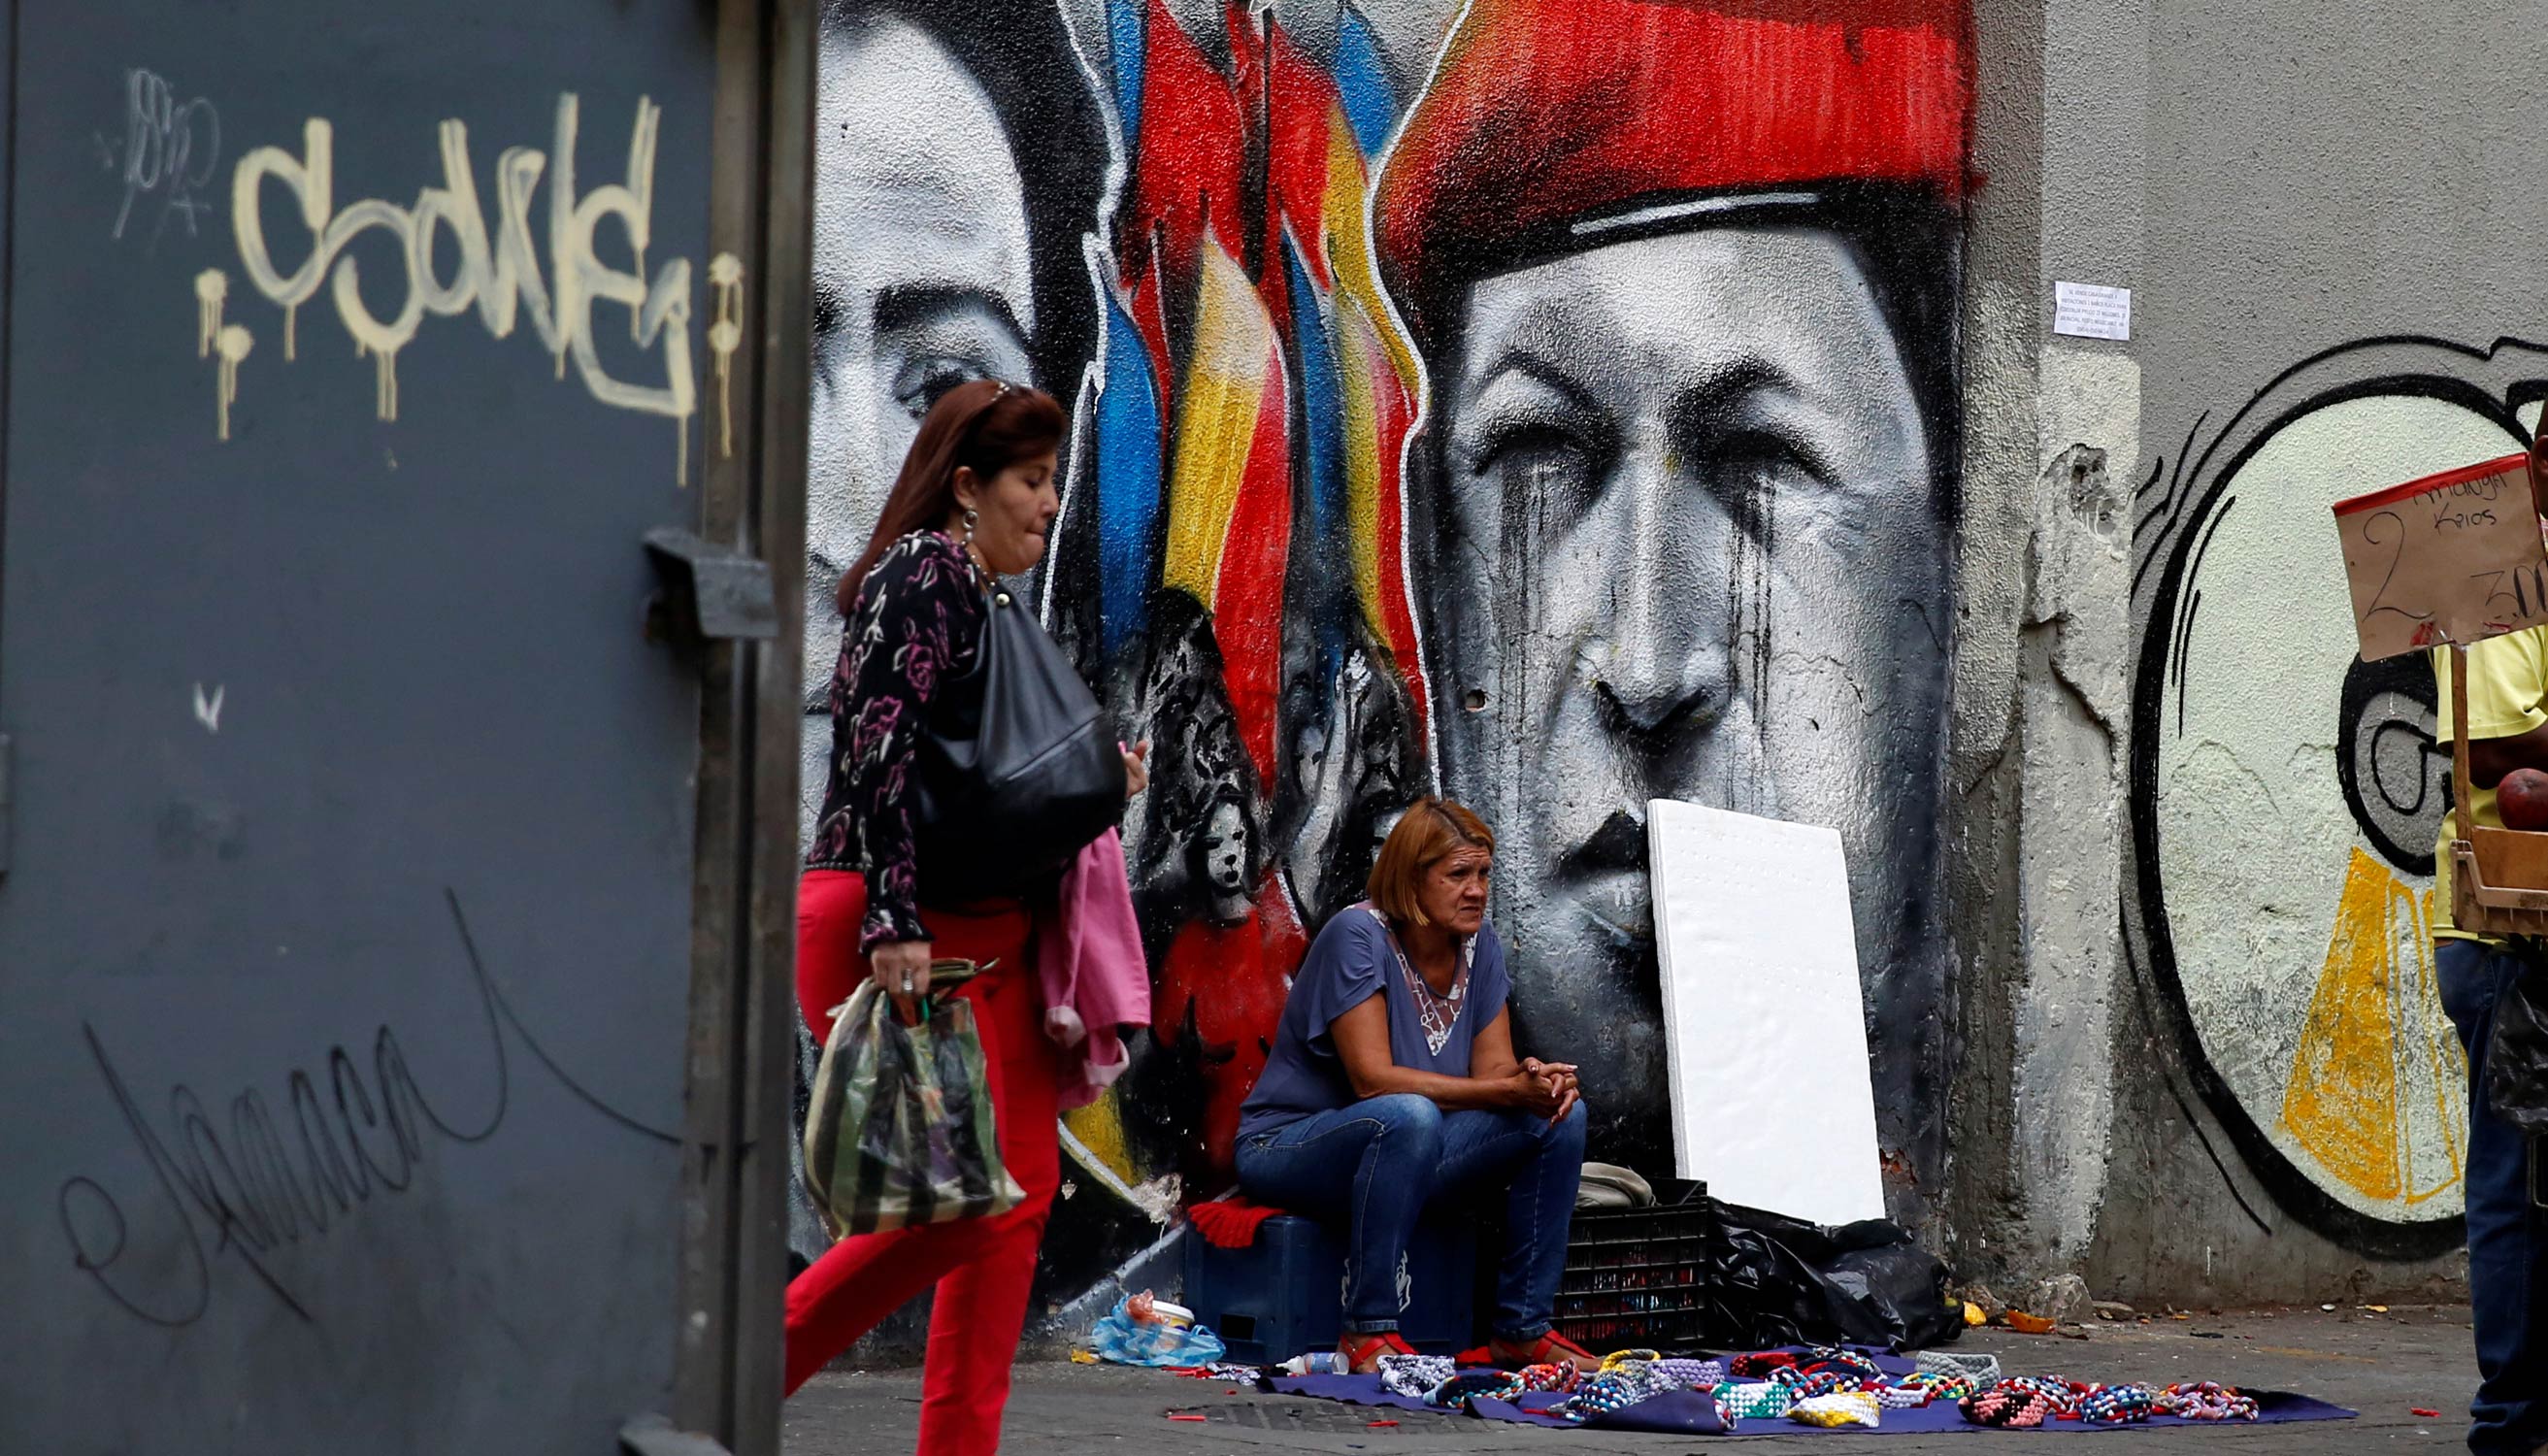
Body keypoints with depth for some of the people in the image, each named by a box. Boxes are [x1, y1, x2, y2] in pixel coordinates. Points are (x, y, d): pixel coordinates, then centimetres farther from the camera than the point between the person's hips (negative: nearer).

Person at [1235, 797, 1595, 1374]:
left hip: (1403, 1153, 7)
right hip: (1287, 1148, -7)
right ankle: (1367, 1333, -32)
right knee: (1410, 1117, -38)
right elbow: (1373, 1078, -27)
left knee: (1562, 1115, -9)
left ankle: (1522, 1330, -5)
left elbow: (1494, 1066, -1)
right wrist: (1508, 1091, -32)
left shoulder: (1477, 943, 2)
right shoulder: (1359, 935, -20)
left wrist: (1539, 1080, -27)